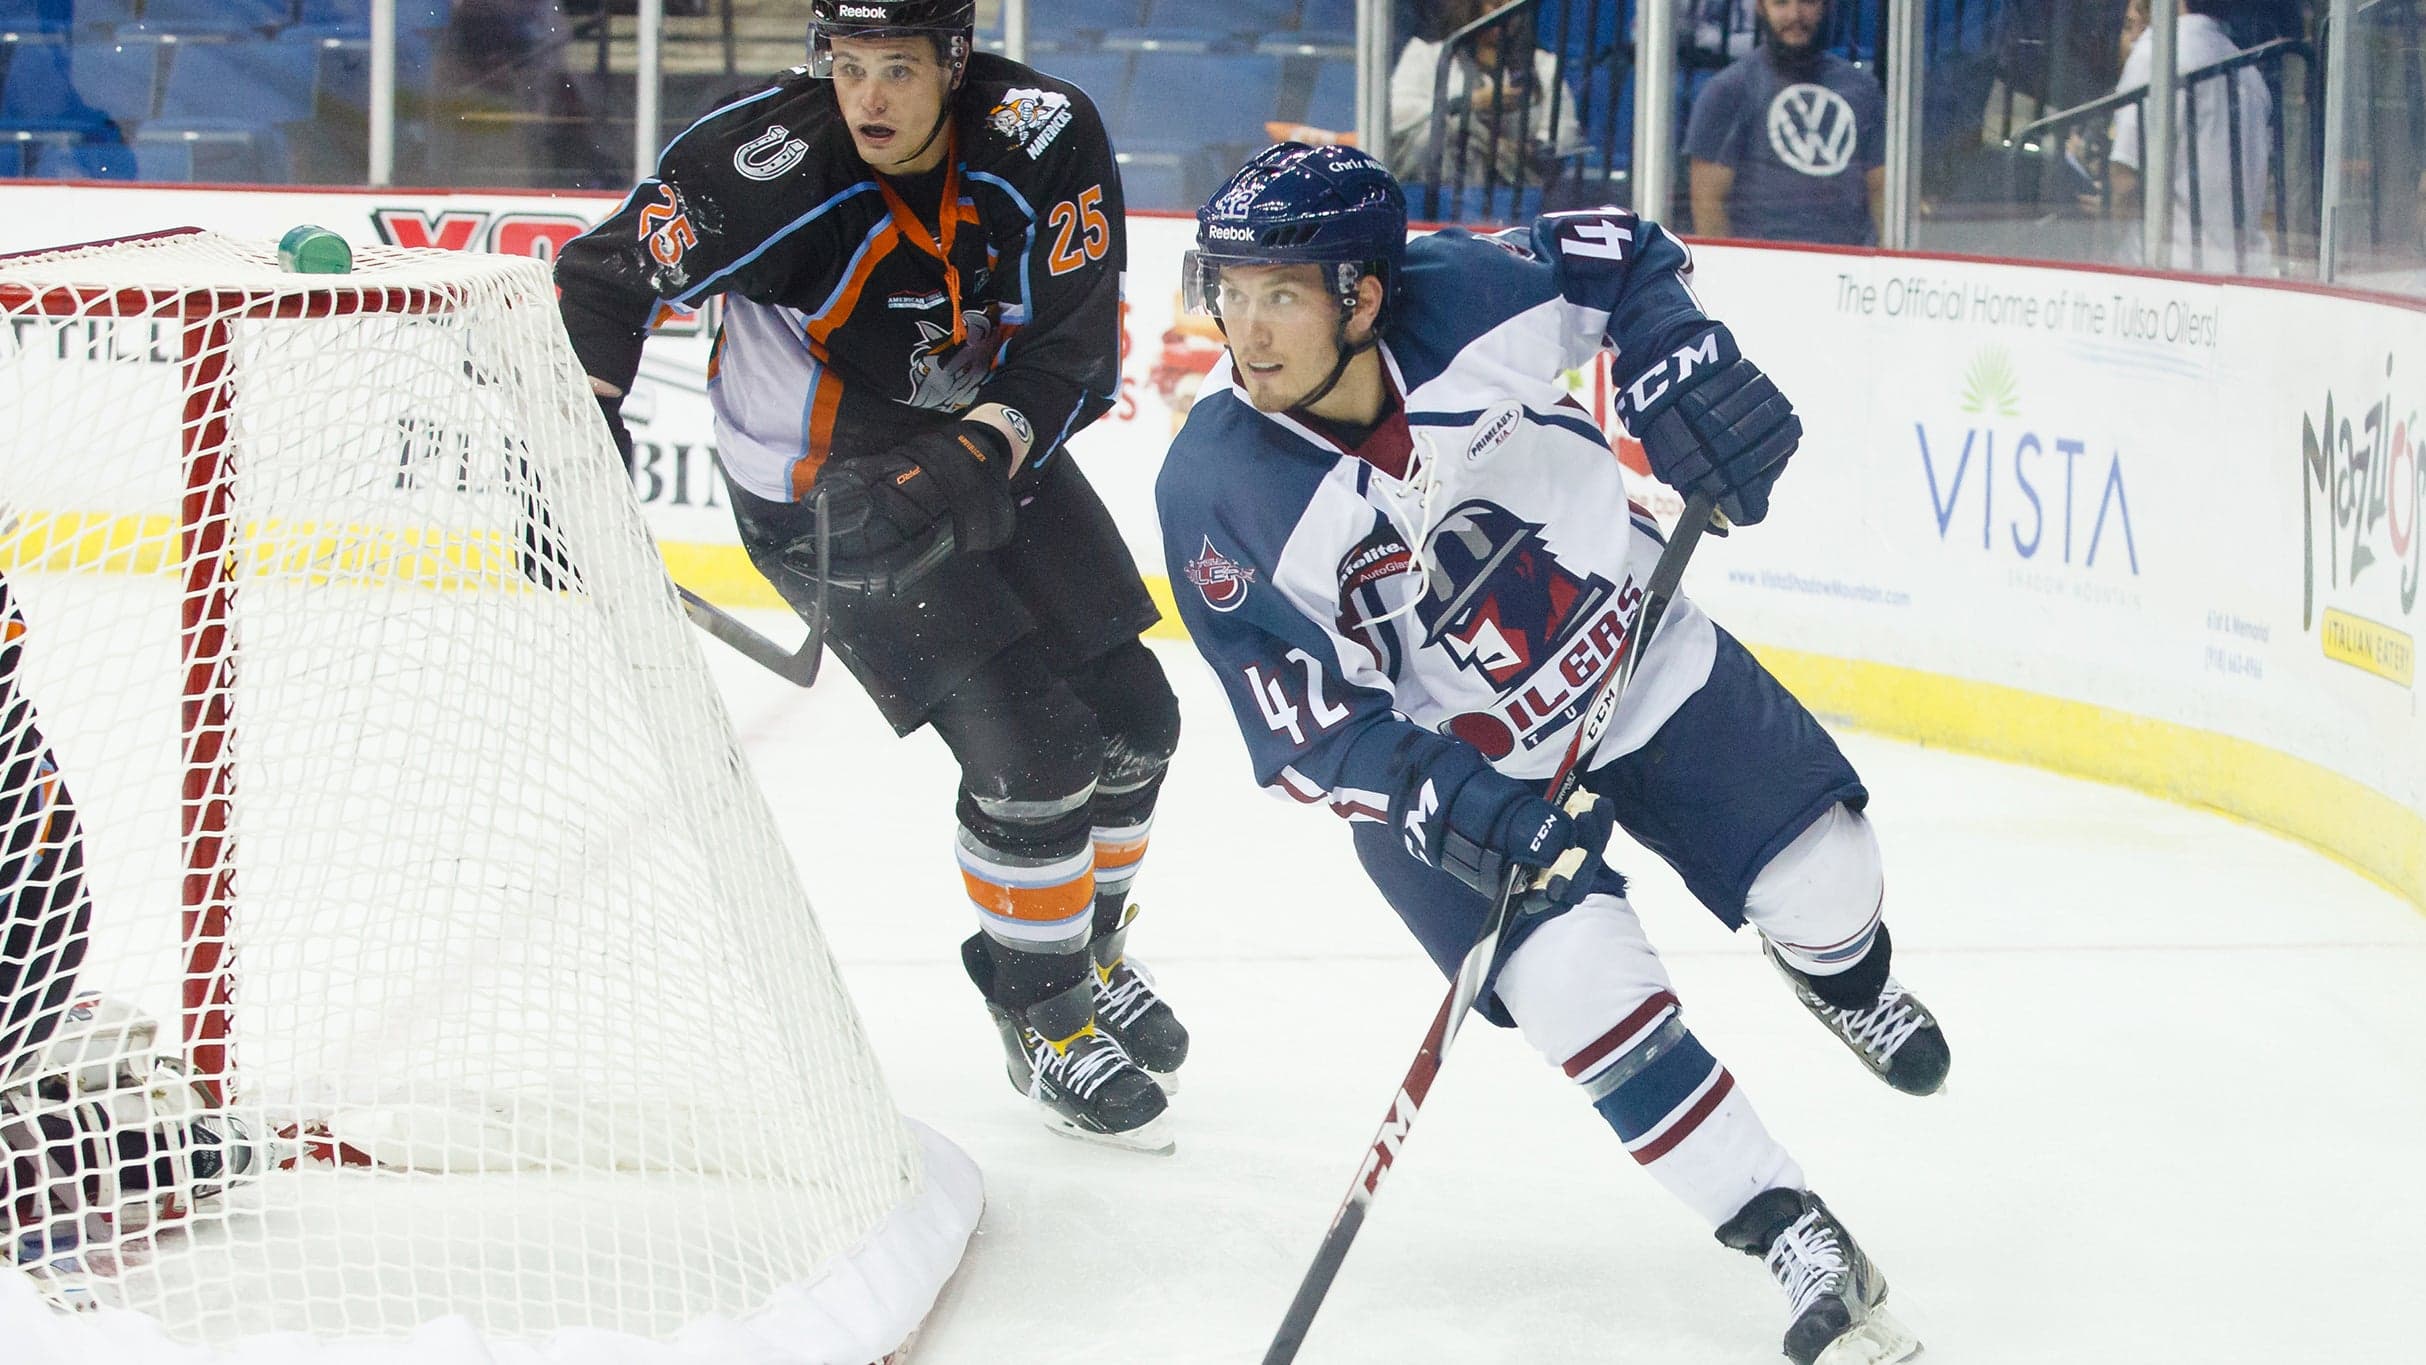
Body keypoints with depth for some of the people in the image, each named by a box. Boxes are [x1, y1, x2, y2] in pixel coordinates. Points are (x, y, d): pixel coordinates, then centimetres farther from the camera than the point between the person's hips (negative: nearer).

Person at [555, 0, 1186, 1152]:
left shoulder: (1045, 138, -18)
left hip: (992, 450, 5)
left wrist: (967, 461, -30)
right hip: (822, 485, -5)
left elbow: (1075, 353, -16)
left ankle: (1088, 947, 36)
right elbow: (601, 280, -14)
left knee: (1132, 723, 9)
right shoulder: (765, 169, -26)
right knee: (1029, 751, -14)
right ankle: (1040, 1015, 7)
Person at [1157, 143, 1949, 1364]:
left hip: (1636, 654, 2)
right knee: (1581, 986, -20)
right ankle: (1798, 1246, -6)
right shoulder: (1217, 494, -26)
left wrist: (1677, 361, -22)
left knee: (1819, 874, 7)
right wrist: (1449, 809, -36)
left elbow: (1617, 258, -4)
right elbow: (1307, 730, -22)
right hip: (1446, 761, -2)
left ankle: (1837, 969, 48)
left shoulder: (1462, 296, -25)